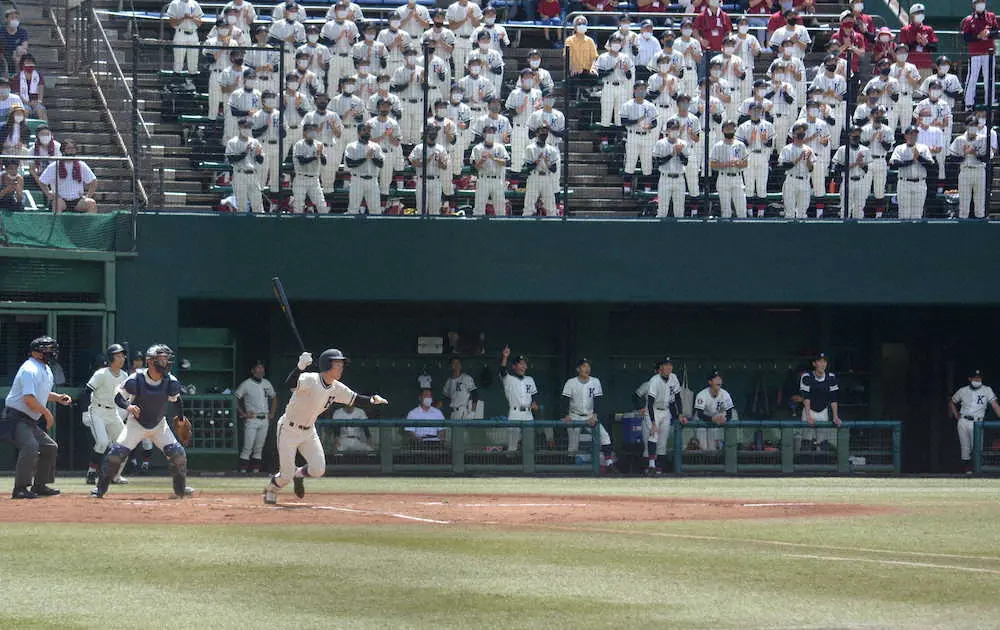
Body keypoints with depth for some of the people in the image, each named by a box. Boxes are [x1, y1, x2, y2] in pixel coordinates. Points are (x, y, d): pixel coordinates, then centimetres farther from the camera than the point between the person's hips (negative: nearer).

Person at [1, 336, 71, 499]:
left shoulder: (46, 370, 15)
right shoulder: (30, 369, -18)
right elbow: (29, 398, -27)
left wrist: (58, 397, 12)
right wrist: (46, 413, -19)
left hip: (29, 421, 11)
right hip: (16, 417, -11)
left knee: (50, 447, 16)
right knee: (30, 446, -29)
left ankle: (39, 485, 25)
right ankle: (20, 489, -30)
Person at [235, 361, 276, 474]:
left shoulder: (267, 383, 12)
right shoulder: (246, 384, -5)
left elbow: (274, 398, 26)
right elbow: (235, 399, -6)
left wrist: (272, 413, 16)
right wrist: (242, 413, -10)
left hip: (265, 419, 6)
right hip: (252, 419, -6)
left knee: (259, 448, 8)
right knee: (248, 448, -10)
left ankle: (256, 470, 12)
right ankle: (243, 471, -8)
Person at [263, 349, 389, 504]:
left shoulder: (337, 388, -5)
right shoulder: (310, 380, -27)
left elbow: (356, 400, 2)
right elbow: (289, 384, -45)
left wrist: (373, 400, -18)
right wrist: (300, 367, -61)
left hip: (309, 431, 6)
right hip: (289, 429, -6)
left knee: (318, 470, -6)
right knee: (286, 476, -5)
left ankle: (299, 474, 28)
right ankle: (271, 488, 30)